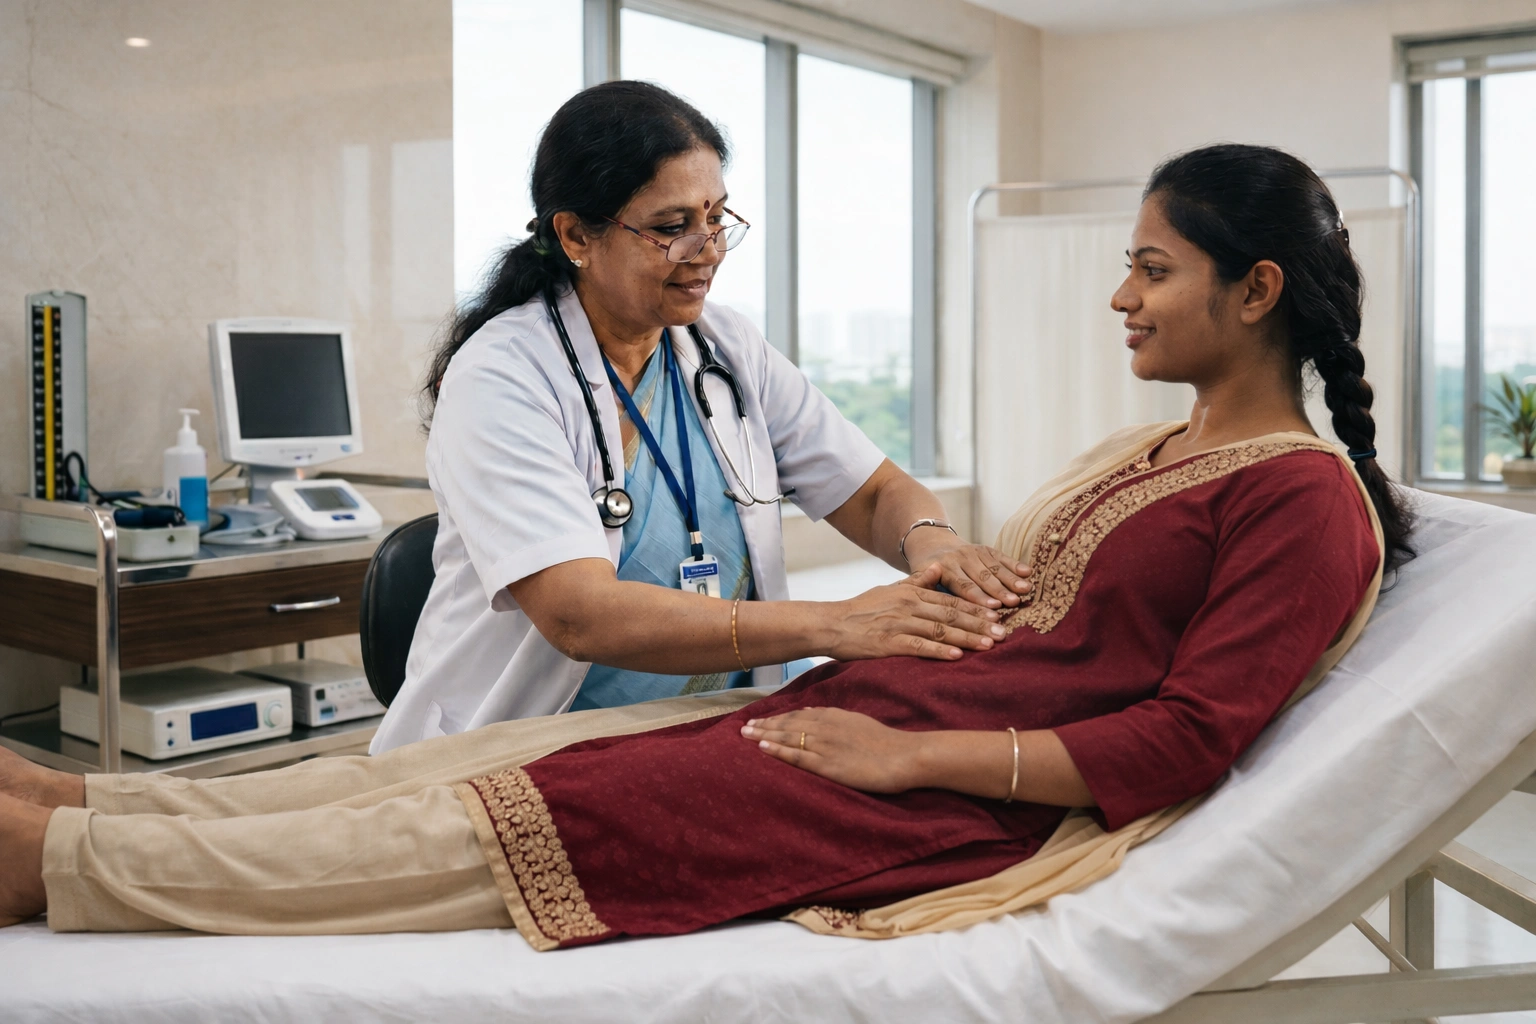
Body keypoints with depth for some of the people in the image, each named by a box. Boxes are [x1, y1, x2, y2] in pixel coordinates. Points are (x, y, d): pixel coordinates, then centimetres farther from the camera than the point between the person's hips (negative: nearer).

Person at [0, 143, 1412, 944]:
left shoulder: (1306, 499, -8)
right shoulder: (1149, 453, 19)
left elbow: (1183, 747, -16)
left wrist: (913, 751, -18)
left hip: (958, 795, -8)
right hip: (866, 704, 8)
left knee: (526, 814, -13)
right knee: (475, 764, -1)